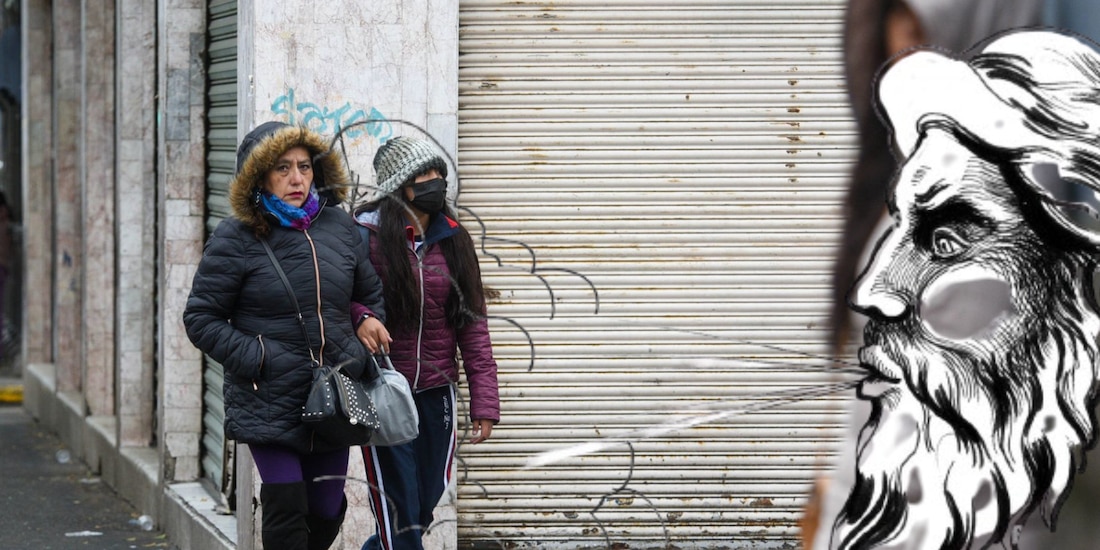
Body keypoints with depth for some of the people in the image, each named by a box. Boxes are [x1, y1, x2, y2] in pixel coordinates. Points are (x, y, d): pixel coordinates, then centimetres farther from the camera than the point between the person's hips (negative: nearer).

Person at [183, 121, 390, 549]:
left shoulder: (340, 226, 7)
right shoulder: (236, 238, -7)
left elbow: (370, 293, 23)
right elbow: (201, 318, -6)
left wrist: (369, 324, 3)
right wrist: (257, 358, -14)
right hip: (268, 402, -5)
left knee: (327, 510, 11)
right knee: (287, 507, -12)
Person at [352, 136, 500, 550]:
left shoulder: (453, 240, 6)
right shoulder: (367, 236, -8)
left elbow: (473, 326, 7)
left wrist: (484, 402, 2)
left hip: (436, 394, 5)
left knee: (424, 507, 13)